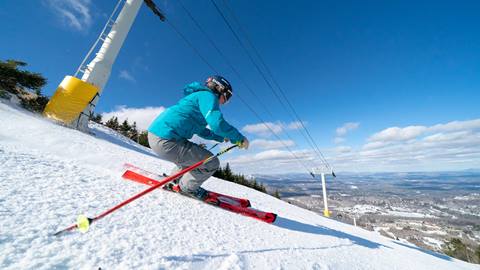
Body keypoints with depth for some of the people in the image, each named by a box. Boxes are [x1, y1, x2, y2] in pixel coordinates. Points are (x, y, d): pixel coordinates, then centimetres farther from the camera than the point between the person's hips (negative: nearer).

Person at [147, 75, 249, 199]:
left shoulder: (199, 96, 23)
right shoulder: (208, 95, -6)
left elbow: (202, 131, 30)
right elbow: (217, 123, -24)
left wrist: (223, 137, 24)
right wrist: (239, 138, -10)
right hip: (165, 141, -11)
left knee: (193, 155, 31)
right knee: (212, 163, -5)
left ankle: (174, 180, 34)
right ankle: (187, 187, 15)